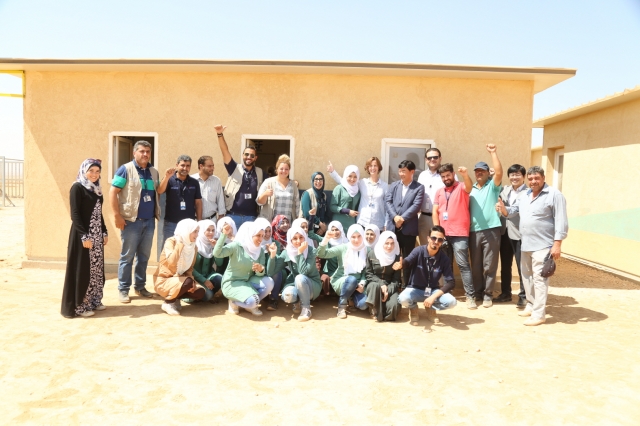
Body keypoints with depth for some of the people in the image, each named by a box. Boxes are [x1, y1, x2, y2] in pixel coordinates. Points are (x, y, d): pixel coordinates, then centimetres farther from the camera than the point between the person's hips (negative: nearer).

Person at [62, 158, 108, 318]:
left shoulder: (96, 189, 14)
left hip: (97, 235, 8)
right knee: (82, 270, -1)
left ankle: (94, 301, 23)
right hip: (82, 235, -7)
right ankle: (79, 305, 8)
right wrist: (84, 236, -21)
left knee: (96, 270, 12)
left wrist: (105, 232, 14)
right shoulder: (77, 188, -9)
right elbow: (75, 214, -15)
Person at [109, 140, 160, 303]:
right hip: (131, 221, -5)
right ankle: (123, 289, 11)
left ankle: (140, 286, 23)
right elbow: (113, 192, -9)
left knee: (144, 256, 12)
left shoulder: (154, 172, 11)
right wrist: (117, 216, -15)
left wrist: (157, 213, 11)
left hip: (149, 221, 5)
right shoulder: (125, 169, -5)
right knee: (127, 256, 1)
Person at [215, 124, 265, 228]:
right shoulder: (234, 169, 1)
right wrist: (220, 134, -25)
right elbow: (225, 152, -12)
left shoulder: (260, 173, 7)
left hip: (251, 216, 2)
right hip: (233, 215, -1)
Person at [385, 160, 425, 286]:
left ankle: (407, 285, 15)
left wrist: (402, 218, -16)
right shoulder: (394, 185, 11)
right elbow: (388, 201, 1)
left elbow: (416, 206, -10)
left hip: (409, 228, -3)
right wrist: (395, 217, -14)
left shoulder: (419, 187, 1)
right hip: (393, 227, 3)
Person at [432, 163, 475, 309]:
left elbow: (469, 187, -25)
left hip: (460, 234, -5)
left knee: (463, 264, -7)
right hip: (443, 234, 5)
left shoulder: (461, 187, -1)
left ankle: (470, 296, -4)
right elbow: (435, 211, 10)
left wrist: (465, 175, -46)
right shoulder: (439, 192, 13)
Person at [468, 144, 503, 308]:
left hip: (491, 230, -3)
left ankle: (488, 295, 10)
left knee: (490, 265, 1)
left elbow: (499, 172, -14)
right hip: (474, 231, 4)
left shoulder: (493, 186, 5)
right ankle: (477, 293, 21)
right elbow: (467, 210, 14)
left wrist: (493, 153, -15)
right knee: (475, 265, 9)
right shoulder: (471, 189, 15)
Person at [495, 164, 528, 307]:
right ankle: (505, 293, 28)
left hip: (519, 234, -6)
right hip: (505, 233, 6)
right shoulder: (505, 190, 12)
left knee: (522, 267, 3)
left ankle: (523, 296, 14)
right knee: (505, 266, 15)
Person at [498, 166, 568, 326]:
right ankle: (531, 305, 31)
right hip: (525, 245, 8)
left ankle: (538, 314, -2)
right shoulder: (524, 196, 14)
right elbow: (512, 211, 18)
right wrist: (503, 208, -6)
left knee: (539, 278, -7)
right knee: (527, 276, 16)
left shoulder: (554, 195, -8)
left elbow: (561, 221, -13)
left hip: (542, 246, -8)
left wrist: (557, 244, -19)